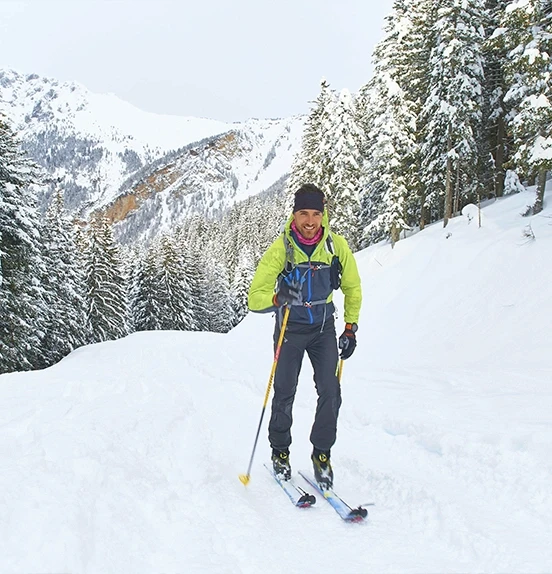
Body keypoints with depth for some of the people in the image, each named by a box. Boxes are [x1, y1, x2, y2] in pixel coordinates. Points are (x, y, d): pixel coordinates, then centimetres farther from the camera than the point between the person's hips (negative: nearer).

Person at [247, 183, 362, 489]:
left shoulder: (337, 246, -10)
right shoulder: (280, 249, -17)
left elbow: (352, 288, 6)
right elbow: (255, 298, -19)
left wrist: (351, 327, 3)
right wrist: (278, 299, -40)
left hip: (324, 328, 2)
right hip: (290, 328, -2)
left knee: (330, 392, -7)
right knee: (284, 393, 1)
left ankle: (321, 454, 12)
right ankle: (280, 451, 24)